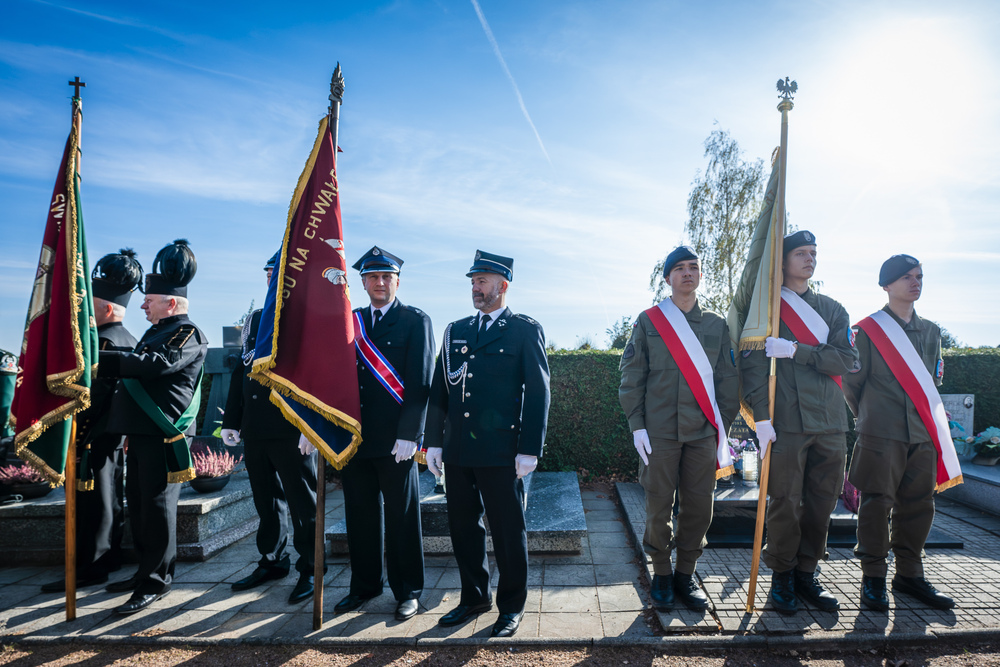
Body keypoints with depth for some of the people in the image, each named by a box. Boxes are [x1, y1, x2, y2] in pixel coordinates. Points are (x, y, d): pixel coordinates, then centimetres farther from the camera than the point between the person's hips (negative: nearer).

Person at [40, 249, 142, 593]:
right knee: (111, 496, 15)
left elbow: (94, 394, -21)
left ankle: (88, 568, 4)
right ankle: (110, 558, 26)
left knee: (94, 500, -3)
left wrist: (78, 436, -17)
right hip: (118, 433, 10)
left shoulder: (105, 341, -17)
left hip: (98, 434, -10)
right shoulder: (129, 339, 13)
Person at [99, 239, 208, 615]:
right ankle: (146, 571, 31)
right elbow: (136, 368, 26)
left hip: (164, 435, -10)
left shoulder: (188, 335, -9)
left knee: (157, 507, -4)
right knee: (137, 504, 17)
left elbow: (157, 364, -25)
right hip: (141, 432, 10)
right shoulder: (155, 331, 22)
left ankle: (156, 583, 6)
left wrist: (101, 361, -25)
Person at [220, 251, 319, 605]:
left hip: (292, 430, -7)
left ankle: (310, 569, 14)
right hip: (255, 430, 7)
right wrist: (231, 420, 14)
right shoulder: (254, 319, 17)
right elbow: (241, 370, 18)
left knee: (302, 502, 2)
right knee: (267, 500, 16)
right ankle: (273, 560, 31)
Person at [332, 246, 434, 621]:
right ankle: (364, 585, 31)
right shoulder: (350, 322, 13)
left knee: (402, 517, 6)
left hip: (395, 440, -4)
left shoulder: (416, 322, -2)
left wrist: (408, 435, -15)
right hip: (354, 436, 5)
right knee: (360, 515, 14)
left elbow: (420, 382, -8)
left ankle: (408, 591, 22)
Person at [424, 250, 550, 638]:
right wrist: (434, 442, 8)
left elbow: (538, 392, -5)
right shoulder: (456, 331, 14)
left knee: (508, 531, 5)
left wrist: (529, 449, -11)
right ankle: (474, 598, 32)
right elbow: (439, 388, 13)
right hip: (458, 449, 5)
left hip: (501, 451, -5)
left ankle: (511, 606, 23)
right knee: (463, 527, 13)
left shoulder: (525, 330, 0)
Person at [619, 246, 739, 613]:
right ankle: (661, 576, 20)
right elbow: (631, 378, 1)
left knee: (699, 507, 6)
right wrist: (637, 425, -5)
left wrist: (723, 427, 4)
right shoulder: (648, 321, 3)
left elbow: (728, 380, 11)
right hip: (660, 432, -2)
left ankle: (686, 575, 23)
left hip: (703, 433, 2)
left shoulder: (717, 325, 10)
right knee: (659, 507, 4)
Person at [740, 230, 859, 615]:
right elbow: (752, 365, -5)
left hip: (830, 423, 4)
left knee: (822, 503, 8)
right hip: (786, 423, -4)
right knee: (785, 503, -1)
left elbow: (847, 359, 1)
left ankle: (806, 575, 22)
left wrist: (796, 350, -12)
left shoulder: (833, 310, 16)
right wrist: (761, 417, -13)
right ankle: (782, 578, 14)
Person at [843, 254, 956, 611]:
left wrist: (931, 419, 16)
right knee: (877, 503, -2)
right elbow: (851, 381, 1)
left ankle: (910, 574, 22)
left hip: (922, 434, 6)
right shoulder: (868, 329, -4)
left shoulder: (931, 331, 14)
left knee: (919, 505, 9)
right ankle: (873, 577, 8)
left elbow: (932, 382, 22)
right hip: (881, 435, -5)